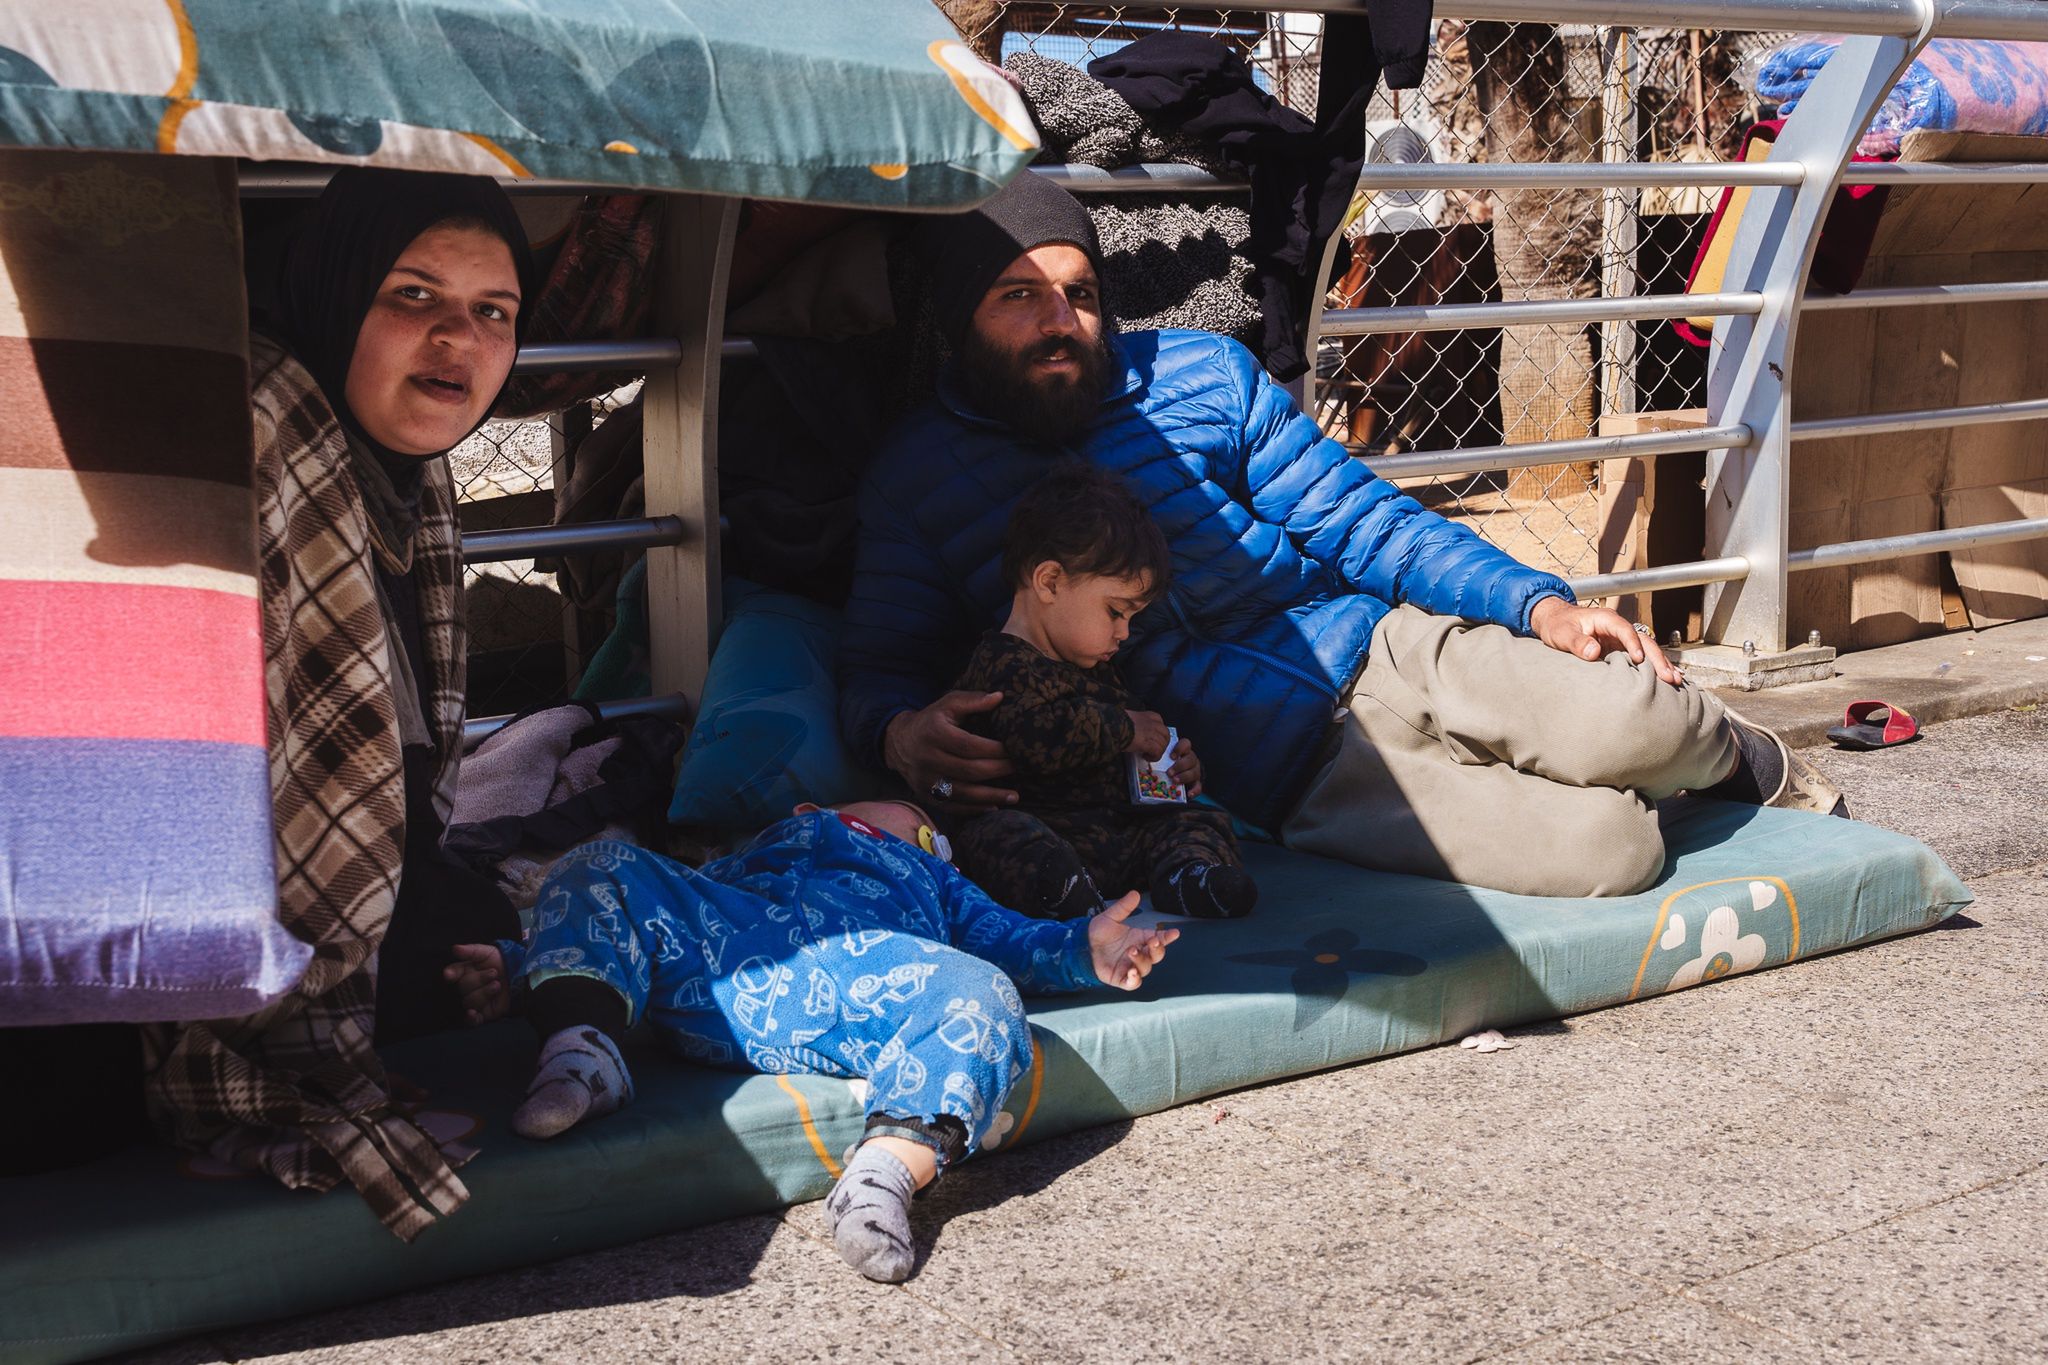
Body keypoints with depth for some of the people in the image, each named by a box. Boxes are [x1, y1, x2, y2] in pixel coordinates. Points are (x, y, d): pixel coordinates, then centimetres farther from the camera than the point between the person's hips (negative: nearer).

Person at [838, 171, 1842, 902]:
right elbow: (879, 664, 1)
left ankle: (1744, 760, 12)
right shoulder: (915, 478, 3)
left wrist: (1537, 603, -6)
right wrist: (898, 733, -25)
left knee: (1625, 721, -25)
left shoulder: (1197, 372, 6)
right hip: (1289, 773, -3)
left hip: (1392, 652, 3)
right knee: (1608, 847, -24)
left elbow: (1358, 519, 5)